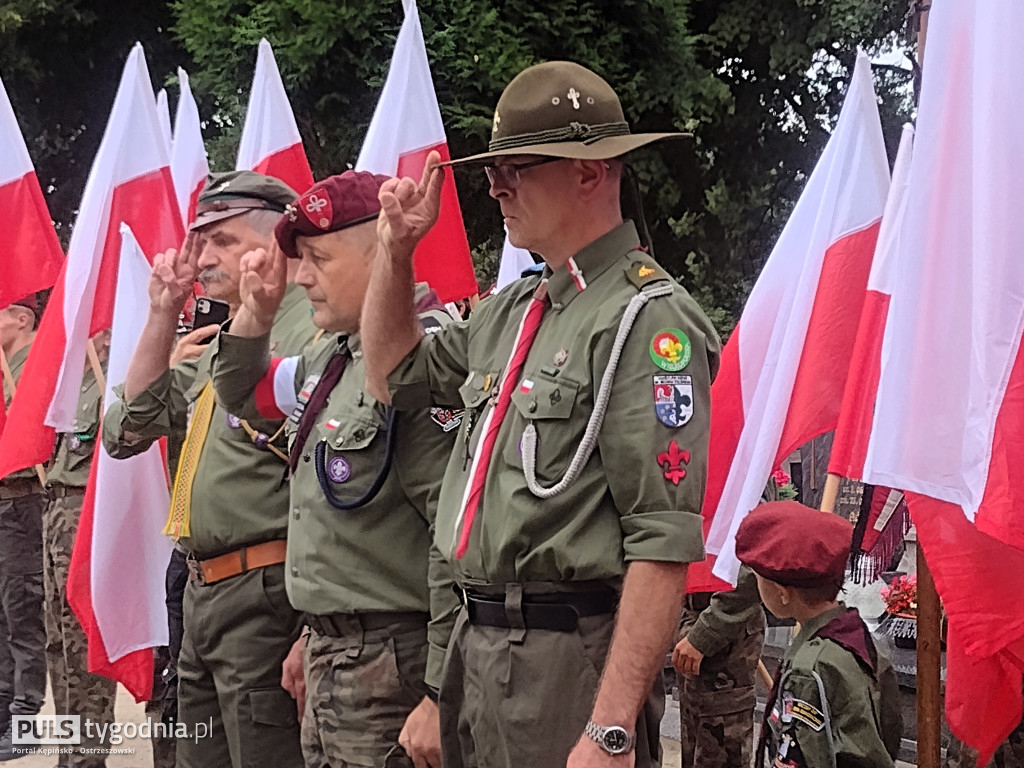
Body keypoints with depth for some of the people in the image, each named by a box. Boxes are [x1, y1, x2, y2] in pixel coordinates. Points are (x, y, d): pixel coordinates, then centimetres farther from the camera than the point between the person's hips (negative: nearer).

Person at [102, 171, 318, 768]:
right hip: (204, 595, 10)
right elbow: (128, 430, 18)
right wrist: (163, 315, 10)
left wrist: (311, 631, -22)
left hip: (267, 599, -9)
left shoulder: (311, 332, -12)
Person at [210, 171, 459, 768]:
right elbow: (244, 395, 32)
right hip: (330, 652, 9)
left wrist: (441, 697, -24)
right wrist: (257, 311, 12)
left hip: (393, 663, -9)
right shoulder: (330, 358, 12)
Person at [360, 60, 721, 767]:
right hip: (477, 646, 9)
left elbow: (664, 545, -21)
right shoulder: (513, 311, 12)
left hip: (571, 657, -9)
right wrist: (397, 248, 13)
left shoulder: (648, 321, -15)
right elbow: (395, 376, 28)